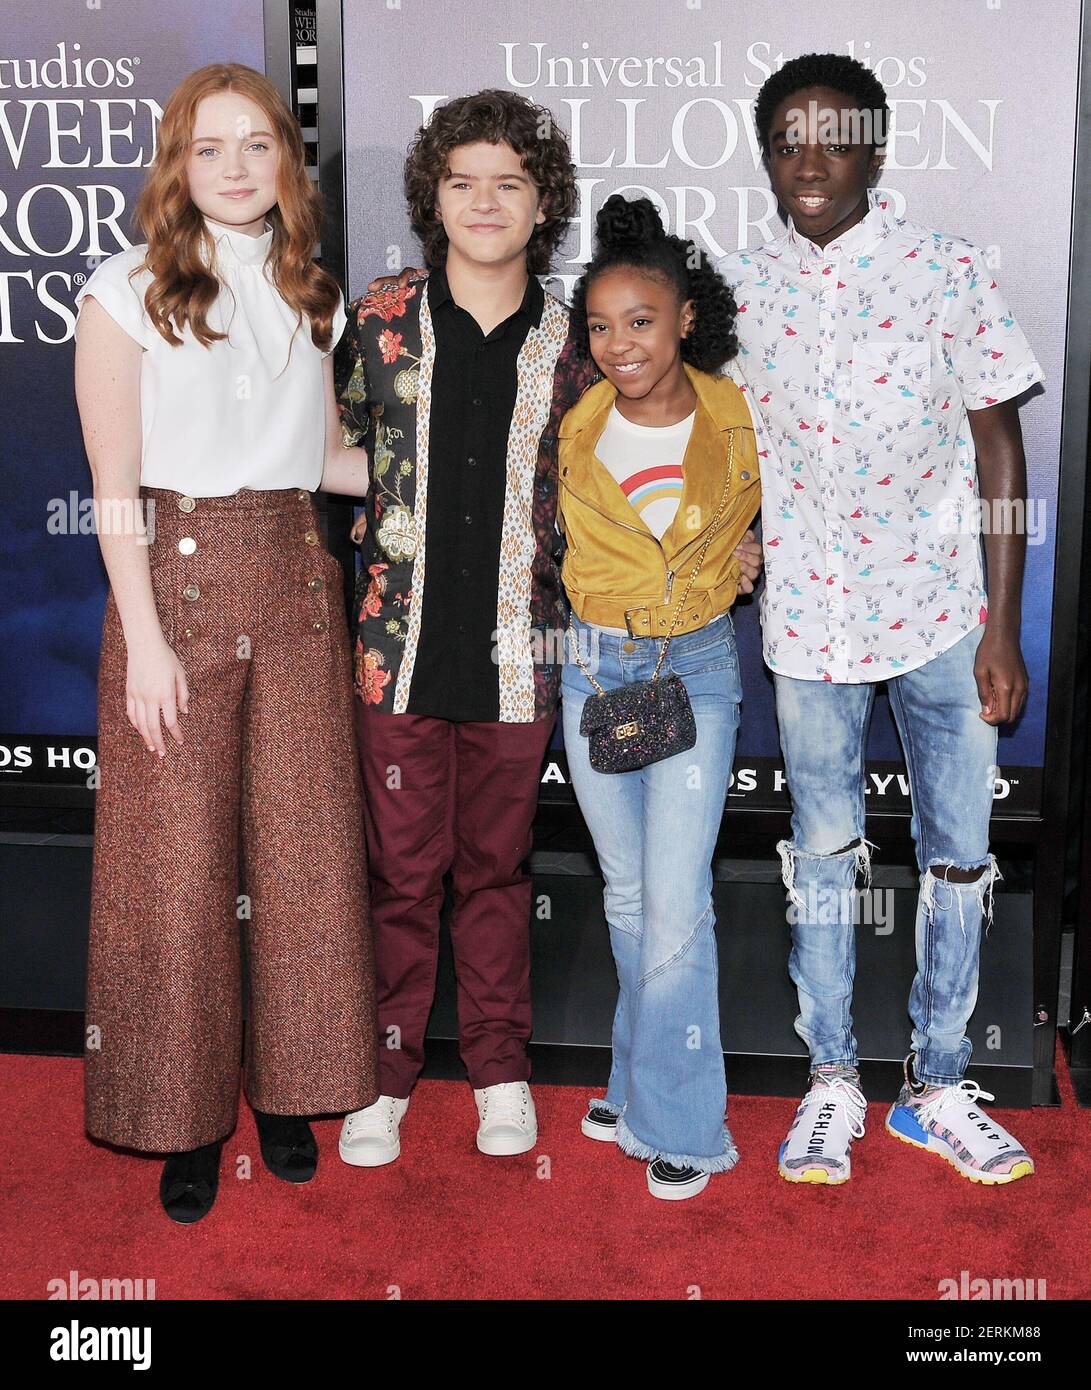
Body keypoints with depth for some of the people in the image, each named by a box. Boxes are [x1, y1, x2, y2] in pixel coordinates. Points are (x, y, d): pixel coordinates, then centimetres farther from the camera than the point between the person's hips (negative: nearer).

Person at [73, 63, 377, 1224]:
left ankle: (287, 1089, 24)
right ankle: (183, 1116, 17)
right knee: (178, 856, 1)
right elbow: (117, 485, -6)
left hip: (295, 583, 4)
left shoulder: (312, 296, 12)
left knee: (304, 846, 7)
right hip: (177, 577, -4)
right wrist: (146, 641, -12)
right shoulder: (128, 291, -2)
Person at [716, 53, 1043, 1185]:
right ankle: (831, 1081, 25)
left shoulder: (944, 271, -3)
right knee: (822, 853, 10)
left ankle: (937, 1087, 22)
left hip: (941, 614, -1)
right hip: (808, 621, 1)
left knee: (958, 856, 6)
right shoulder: (740, 287, 2)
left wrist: (1002, 628, -6)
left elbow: (999, 455, -3)